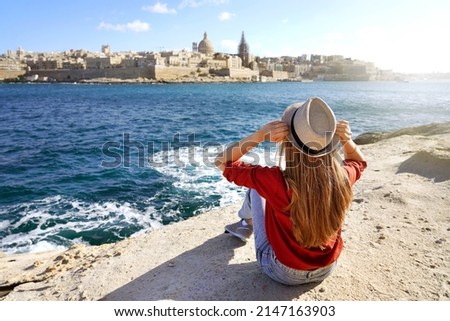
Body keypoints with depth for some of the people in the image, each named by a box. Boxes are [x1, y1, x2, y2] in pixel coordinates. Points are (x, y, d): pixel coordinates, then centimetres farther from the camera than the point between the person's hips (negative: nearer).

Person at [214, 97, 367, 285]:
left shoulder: (277, 181, -33)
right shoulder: (342, 177, -21)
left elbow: (223, 161, -20)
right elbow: (360, 162, 6)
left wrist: (260, 135, -31)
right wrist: (346, 140, -13)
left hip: (284, 273, -3)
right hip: (326, 268, 4)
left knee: (256, 187, 10)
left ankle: (246, 225, 40)